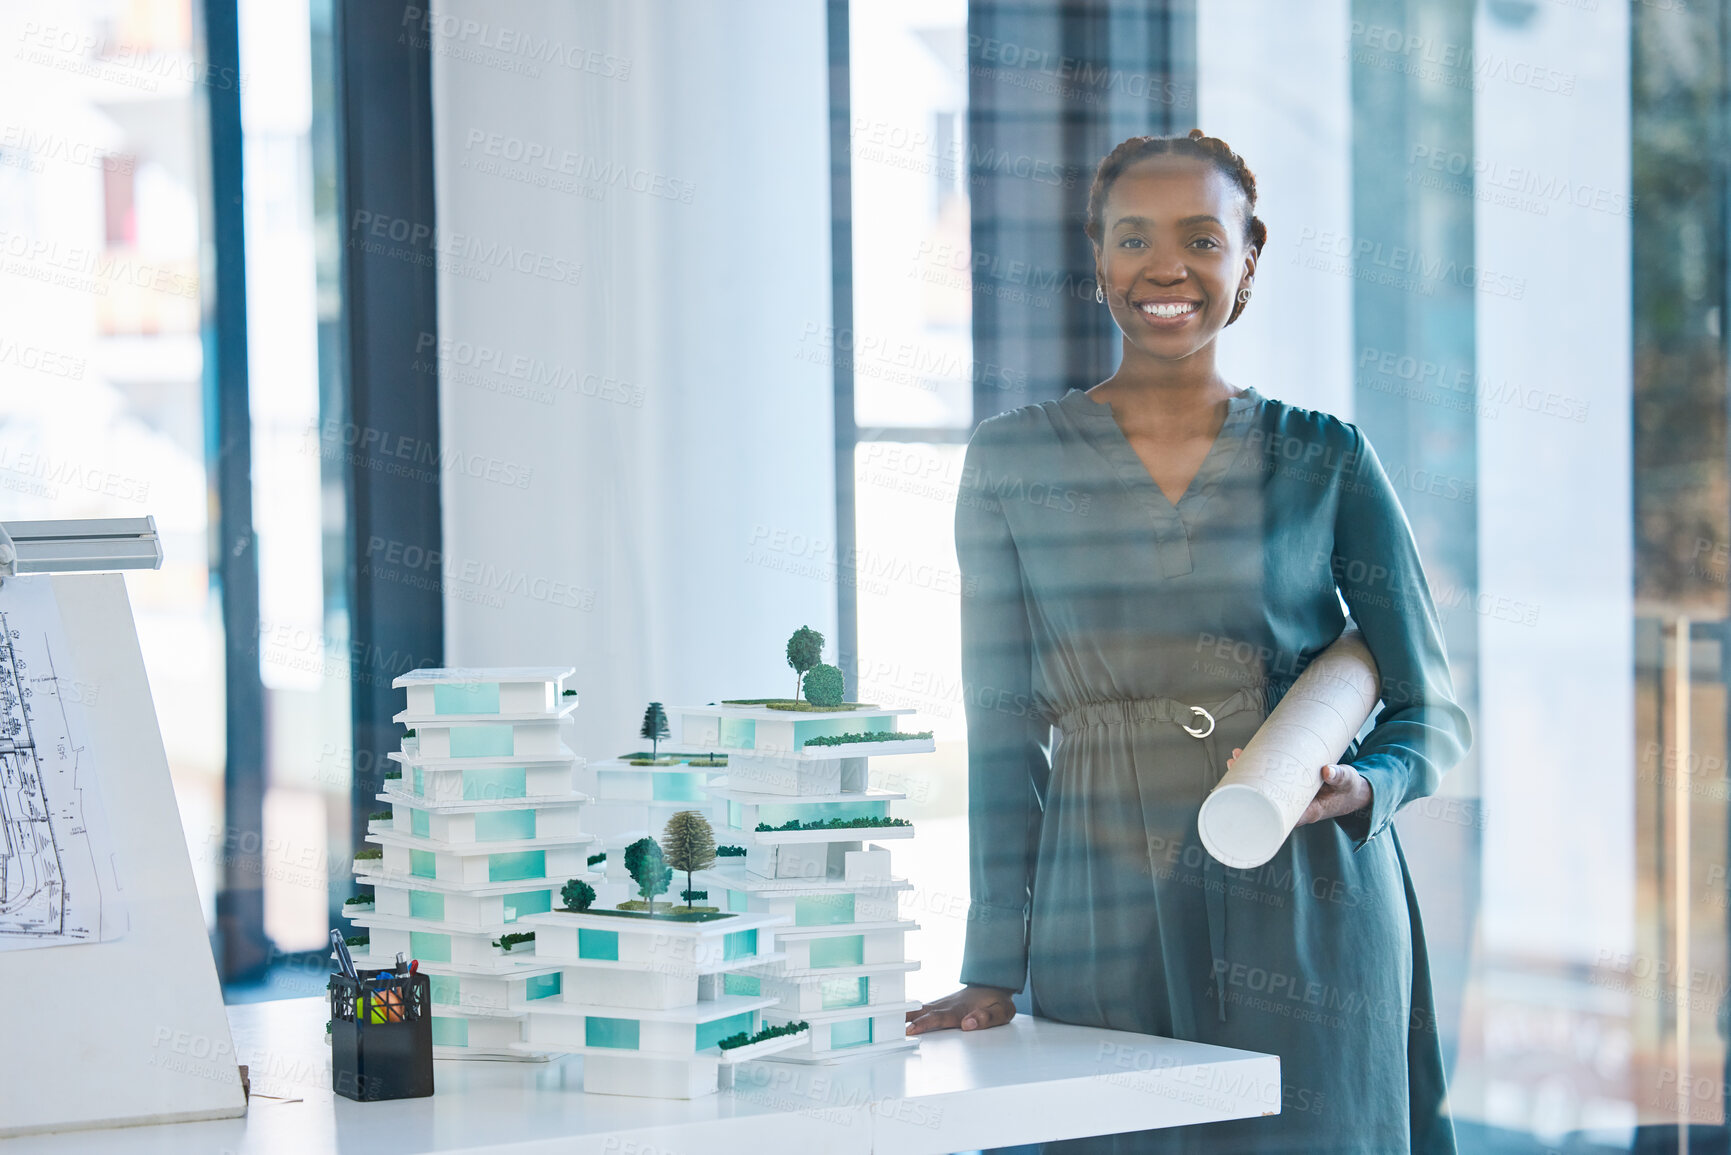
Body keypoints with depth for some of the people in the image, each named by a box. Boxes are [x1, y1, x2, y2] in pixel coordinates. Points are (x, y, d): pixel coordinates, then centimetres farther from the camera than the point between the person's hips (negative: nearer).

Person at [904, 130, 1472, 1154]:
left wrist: (1360, 789, -14)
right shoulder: (1013, 464, 5)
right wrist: (992, 972, 1)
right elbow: (1003, 734, 5)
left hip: (1304, 922, 0)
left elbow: (1434, 710, 8)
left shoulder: (1326, 461, 4)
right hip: (1097, 935, 1)